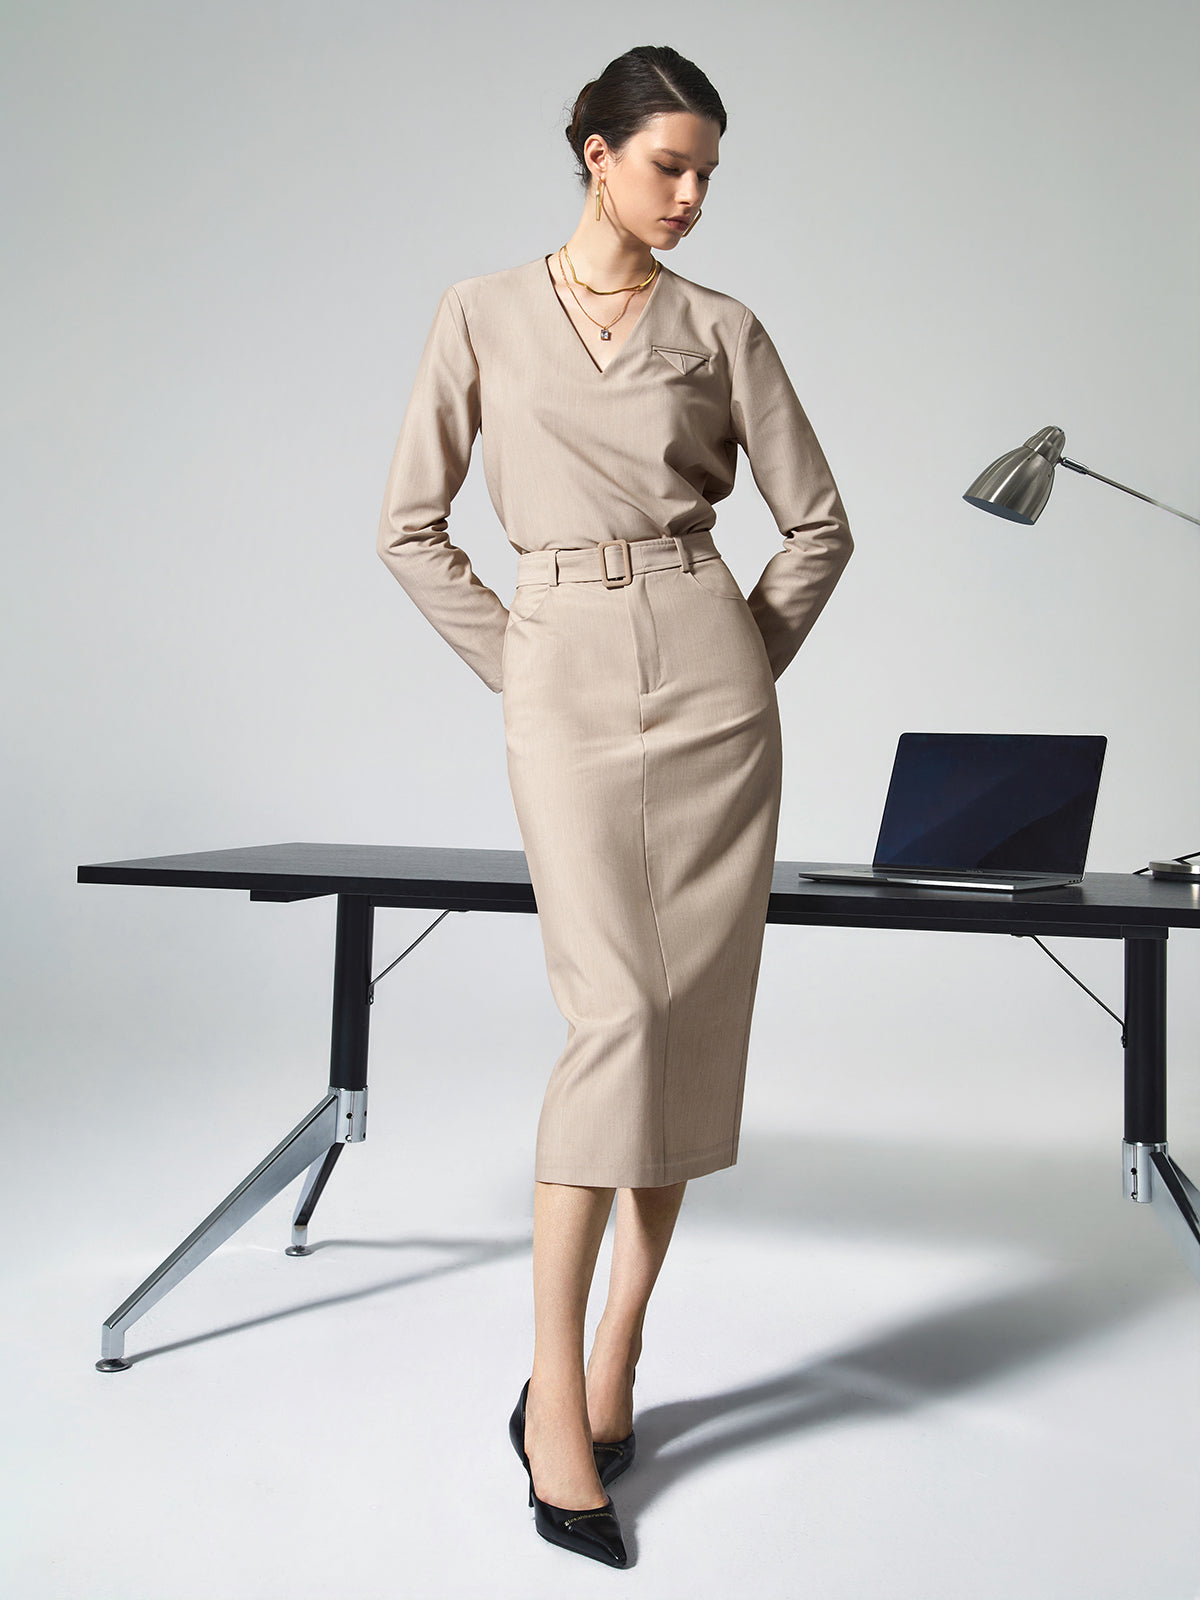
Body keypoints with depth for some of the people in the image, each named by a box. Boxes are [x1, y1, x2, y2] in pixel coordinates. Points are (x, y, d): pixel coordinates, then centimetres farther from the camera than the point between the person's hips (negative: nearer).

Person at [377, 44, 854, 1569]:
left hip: (710, 679, 2)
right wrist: (517, 666, 4)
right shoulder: (484, 313, 7)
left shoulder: (722, 330, 9)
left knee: (693, 1019, 0)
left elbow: (818, 522, 13)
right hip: (569, 684, -2)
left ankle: (617, 1362, 13)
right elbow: (411, 527, 7)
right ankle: (553, 1386, -2)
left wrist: (747, 665, 7)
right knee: (615, 1011, -13)